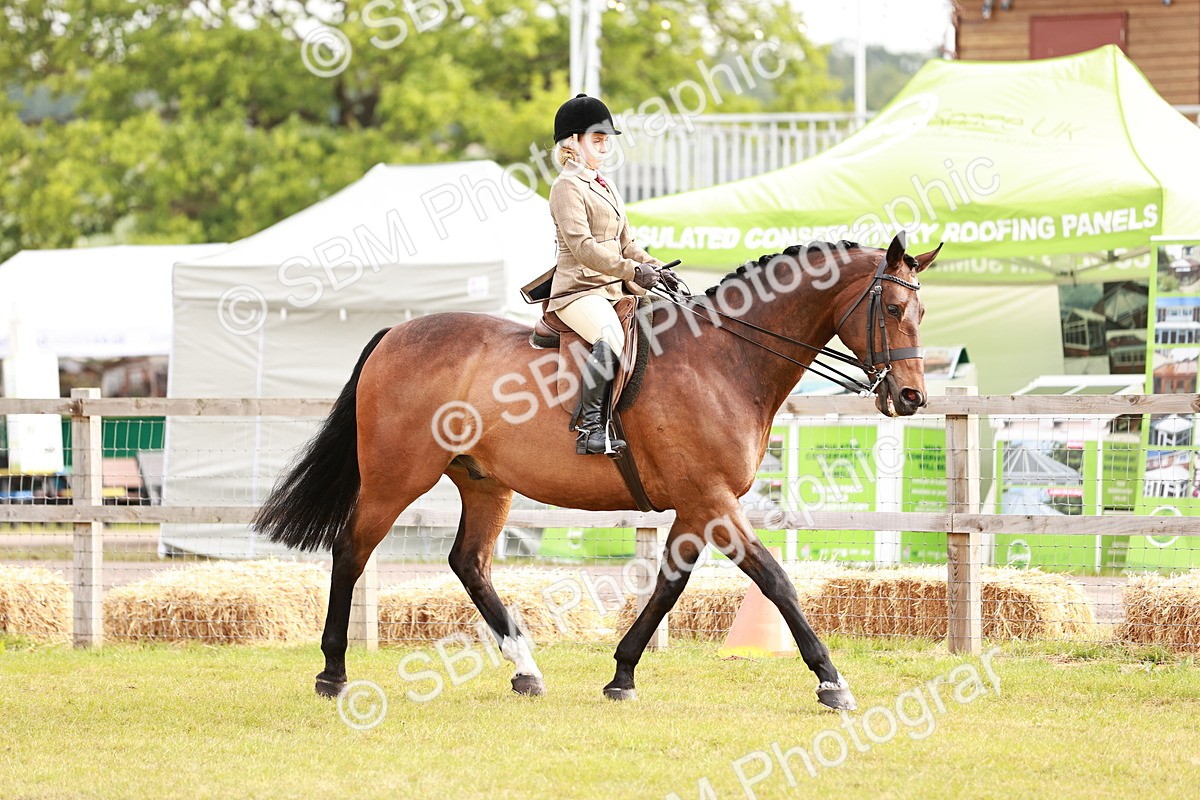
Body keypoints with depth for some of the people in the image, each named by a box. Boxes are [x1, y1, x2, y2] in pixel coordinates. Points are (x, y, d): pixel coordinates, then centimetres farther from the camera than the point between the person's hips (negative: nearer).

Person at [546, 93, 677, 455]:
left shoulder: (606, 187, 23)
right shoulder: (567, 187, -7)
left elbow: (625, 245, 25)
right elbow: (582, 246, -18)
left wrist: (654, 268, 5)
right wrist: (633, 271, -25)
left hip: (615, 287, 10)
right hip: (578, 289, -10)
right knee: (611, 338, -37)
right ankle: (590, 427, -33)